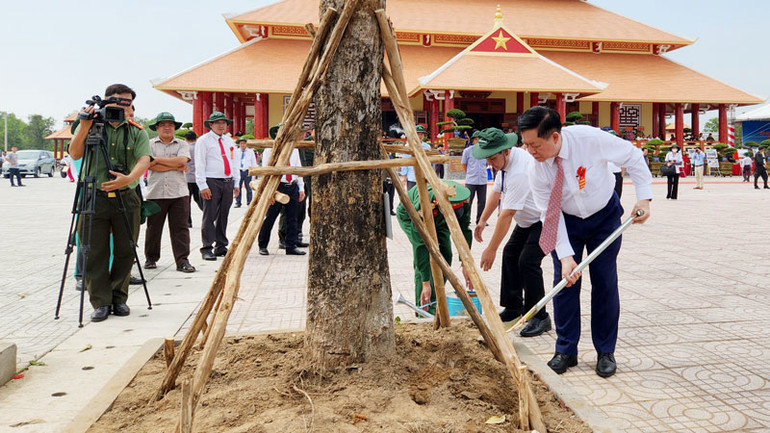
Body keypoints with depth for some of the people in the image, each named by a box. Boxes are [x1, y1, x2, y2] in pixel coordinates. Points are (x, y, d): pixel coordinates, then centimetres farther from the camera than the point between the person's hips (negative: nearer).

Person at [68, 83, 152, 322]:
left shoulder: (137, 131, 5)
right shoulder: (91, 124, 5)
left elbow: (144, 159, -10)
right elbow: (75, 154, -6)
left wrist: (128, 178, -29)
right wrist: (85, 127, -18)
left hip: (126, 198, 1)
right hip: (94, 197, -1)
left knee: (125, 252, 6)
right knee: (95, 253, 0)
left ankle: (119, 298, 21)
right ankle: (100, 302, 10)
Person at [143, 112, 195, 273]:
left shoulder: (182, 144, 11)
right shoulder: (150, 144, 8)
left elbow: (182, 160, -9)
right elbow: (151, 166, -8)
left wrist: (158, 159, -6)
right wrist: (175, 166, -7)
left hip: (179, 193, 0)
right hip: (155, 192, 0)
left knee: (180, 228, -2)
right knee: (153, 228, 7)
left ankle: (182, 261, 2)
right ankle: (151, 258, 22)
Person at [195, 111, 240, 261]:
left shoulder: (229, 141, 18)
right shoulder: (203, 140, 0)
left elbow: (234, 162, 21)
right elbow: (200, 165, -6)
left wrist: (236, 183, 13)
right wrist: (203, 186, -14)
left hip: (228, 182, 6)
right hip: (212, 182, -6)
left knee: (223, 216, 10)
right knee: (210, 216, -7)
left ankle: (221, 247, 17)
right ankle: (207, 249, -3)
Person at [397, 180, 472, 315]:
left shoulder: (463, 202, -33)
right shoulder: (422, 207, -45)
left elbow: (464, 231, -19)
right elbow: (420, 246, -42)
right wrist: (426, 283, -41)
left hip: (437, 219, 5)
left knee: (445, 253, -8)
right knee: (424, 255, -21)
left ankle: (435, 302, 6)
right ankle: (423, 307, -12)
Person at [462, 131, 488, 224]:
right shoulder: (467, 150, 0)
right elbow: (464, 164, 9)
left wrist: (481, 172, 12)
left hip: (483, 180, 3)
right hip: (471, 181, -3)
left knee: (482, 201, 7)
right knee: (468, 201, -1)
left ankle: (480, 219, 18)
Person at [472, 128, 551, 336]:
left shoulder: (519, 172, -34)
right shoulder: (506, 159, -4)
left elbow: (507, 215, -32)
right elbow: (496, 191, 9)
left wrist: (491, 250, -27)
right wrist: (482, 221, 8)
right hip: (529, 219, 10)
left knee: (528, 261, -19)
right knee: (510, 254, 10)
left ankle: (540, 318, -8)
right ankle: (514, 307, 23)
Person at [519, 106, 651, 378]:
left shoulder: (590, 139, -30)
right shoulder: (537, 171, -23)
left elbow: (632, 157, -14)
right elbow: (551, 216, -19)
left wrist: (644, 197, -21)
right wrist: (565, 256, -28)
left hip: (604, 216, -1)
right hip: (566, 221, 2)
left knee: (605, 283, 0)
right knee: (564, 281, -2)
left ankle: (606, 352, 13)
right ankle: (565, 351, 10)